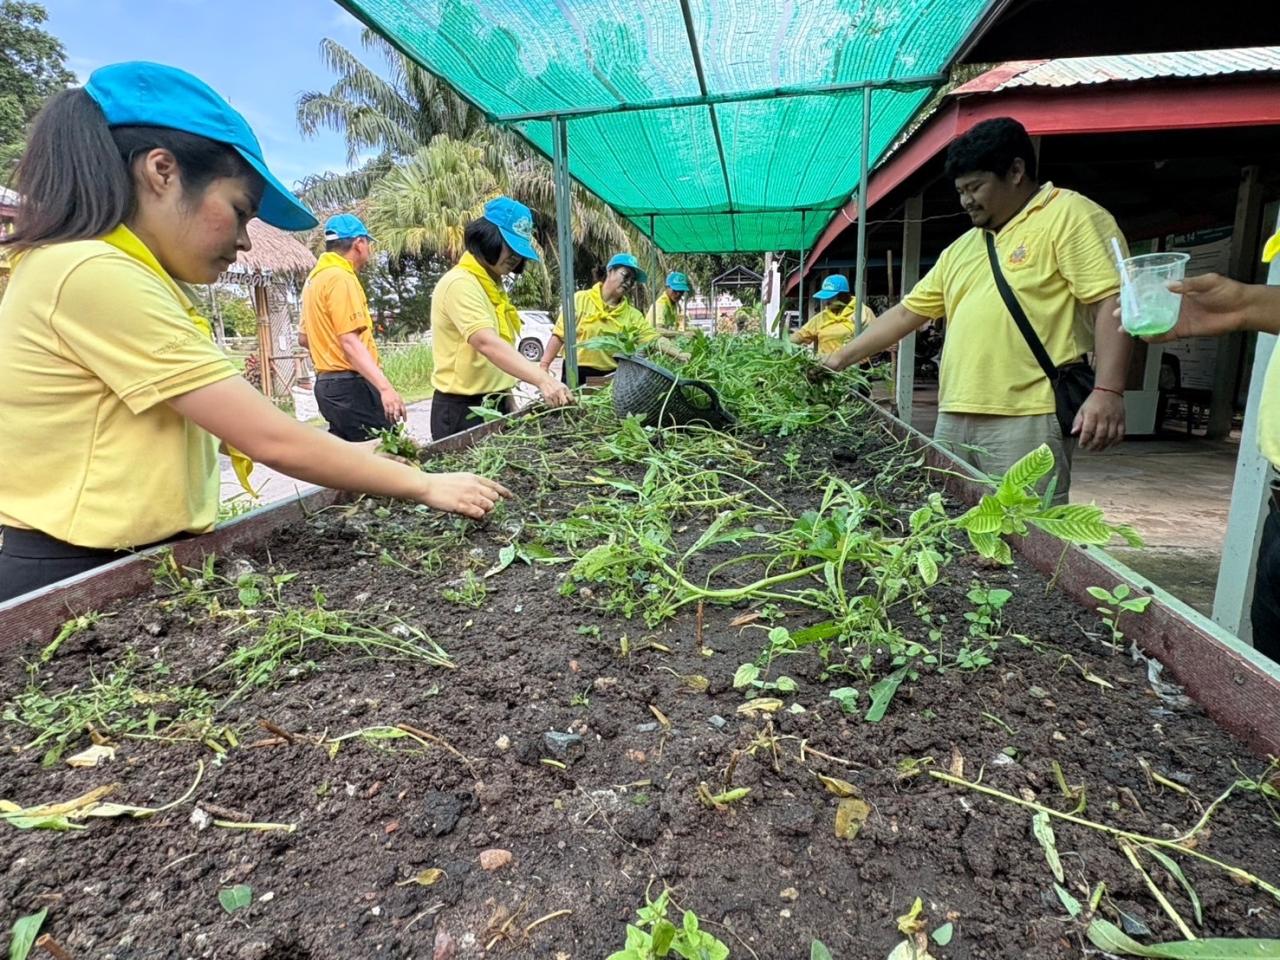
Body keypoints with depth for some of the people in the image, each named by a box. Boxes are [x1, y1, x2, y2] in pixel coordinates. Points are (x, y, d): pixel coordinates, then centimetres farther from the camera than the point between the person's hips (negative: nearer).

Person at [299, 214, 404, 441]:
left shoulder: (315, 278, 17)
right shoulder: (341, 278, -12)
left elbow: (304, 338, 24)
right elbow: (350, 342, -23)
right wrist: (385, 387, -31)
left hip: (328, 382, 10)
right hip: (351, 384, -10)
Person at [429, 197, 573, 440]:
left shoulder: (492, 284, 14)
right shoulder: (460, 283, -16)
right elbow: (486, 343, -31)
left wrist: (507, 400, 9)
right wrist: (543, 379, -42)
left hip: (494, 405, 9)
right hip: (463, 410, -9)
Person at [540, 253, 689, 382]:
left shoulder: (633, 315, 5)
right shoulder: (580, 300, -2)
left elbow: (655, 339, -5)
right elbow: (559, 335, -4)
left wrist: (680, 355, -20)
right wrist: (544, 366, -10)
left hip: (612, 377, 3)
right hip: (576, 375, -3)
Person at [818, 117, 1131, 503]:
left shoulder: (1070, 215, 1)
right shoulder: (962, 247, 22)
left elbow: (1112, 301, -8)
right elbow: (906, 313, 24)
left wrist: (1107, 392, -19)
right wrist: (840, 358, 20)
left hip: (1027, 421, -7)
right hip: (952, 423, 7)